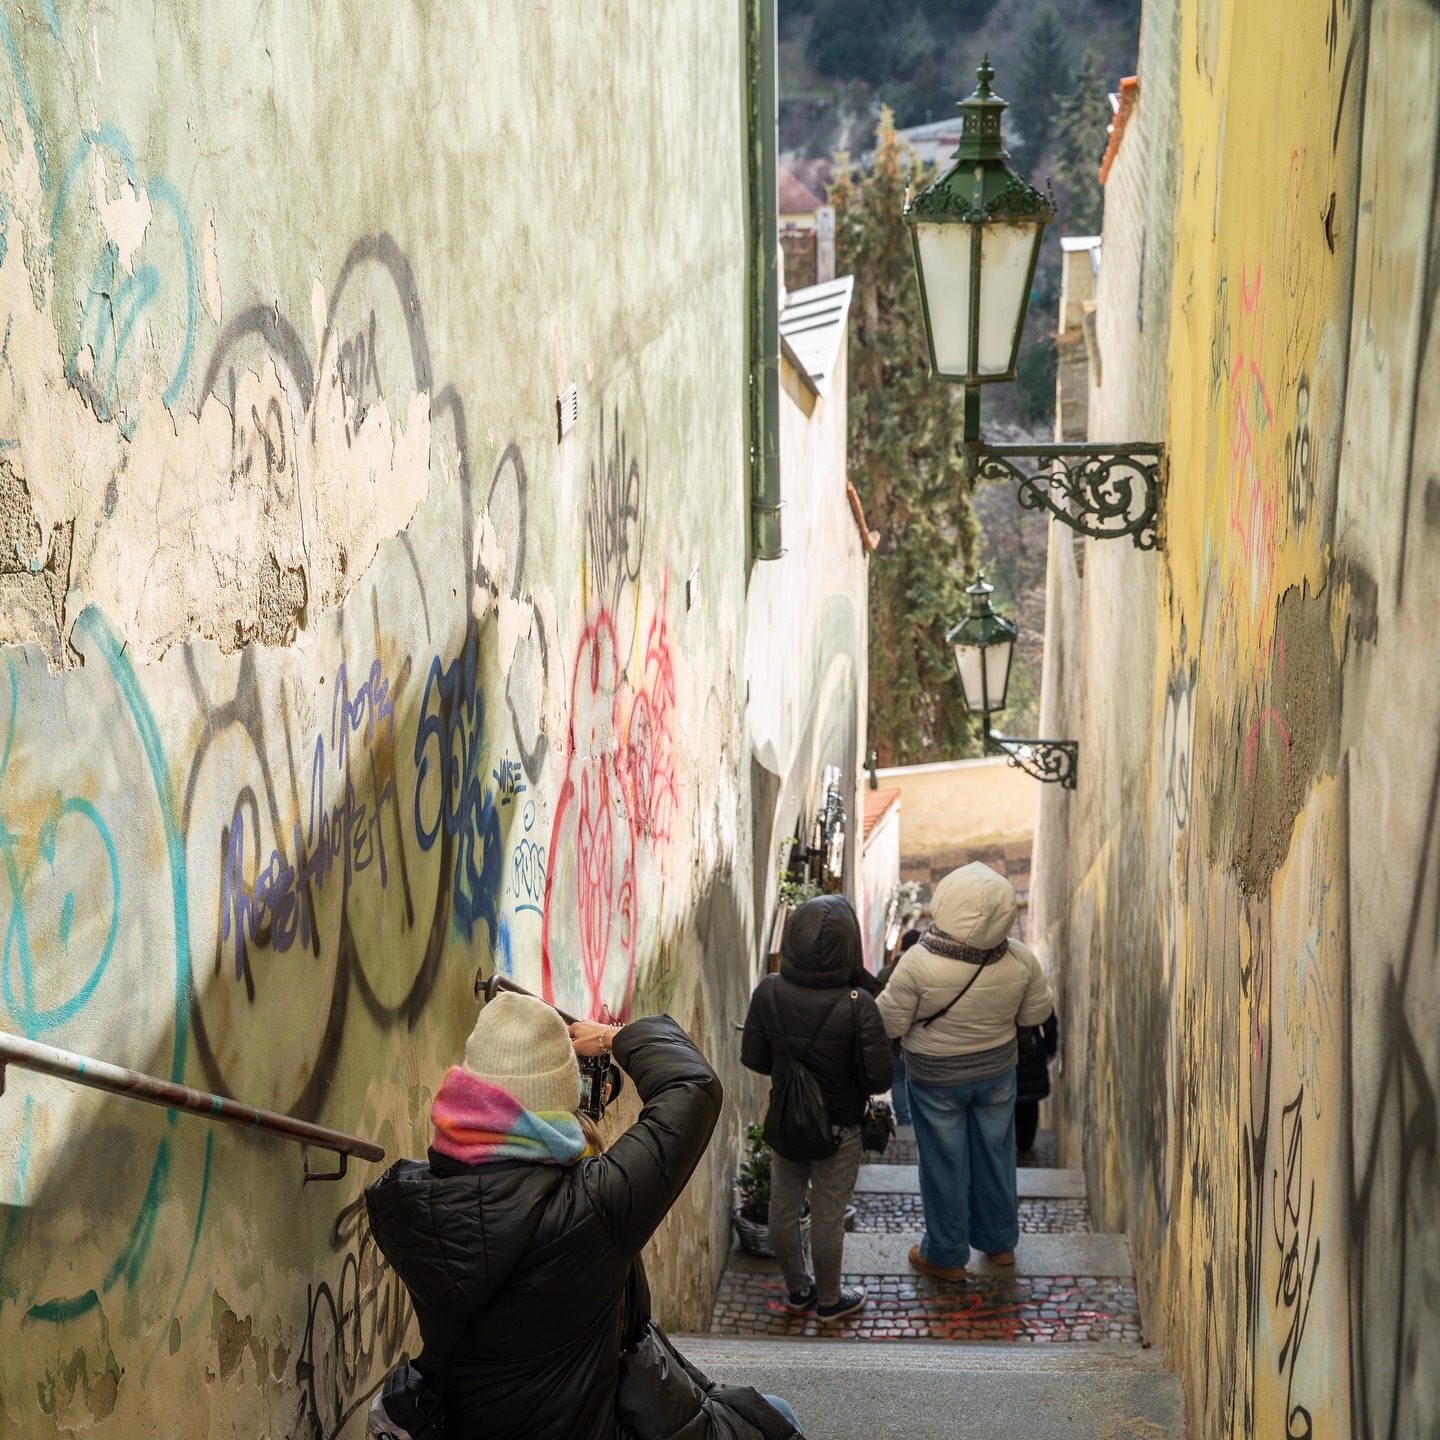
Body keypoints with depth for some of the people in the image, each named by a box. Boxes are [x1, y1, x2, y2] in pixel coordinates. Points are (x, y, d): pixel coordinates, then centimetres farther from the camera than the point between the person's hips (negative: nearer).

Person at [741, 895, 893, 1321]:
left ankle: (797, 1290, 41)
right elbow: (879, 1078, -21)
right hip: (838, 1129, -3)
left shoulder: (768, 993, -19)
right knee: (827, 1219, 16)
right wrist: (849, 1077, 0)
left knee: (783, 1210, 22)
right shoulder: (857, 1005, -28)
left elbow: (752, 1058, -7)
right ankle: (828, 1299, 35)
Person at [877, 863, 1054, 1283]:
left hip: (936, 1079, -3)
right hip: (997, 1072, 3)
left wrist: (886, 993, 1)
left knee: (945, 1163, 14)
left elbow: (890, 1024, -19)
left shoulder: (918, 965, -31)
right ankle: (999, 1240, 42)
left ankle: (946, 1255, 31)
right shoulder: (1021, 962, -20)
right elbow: (1036, 1013, -3)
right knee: (994, 1154, 23)